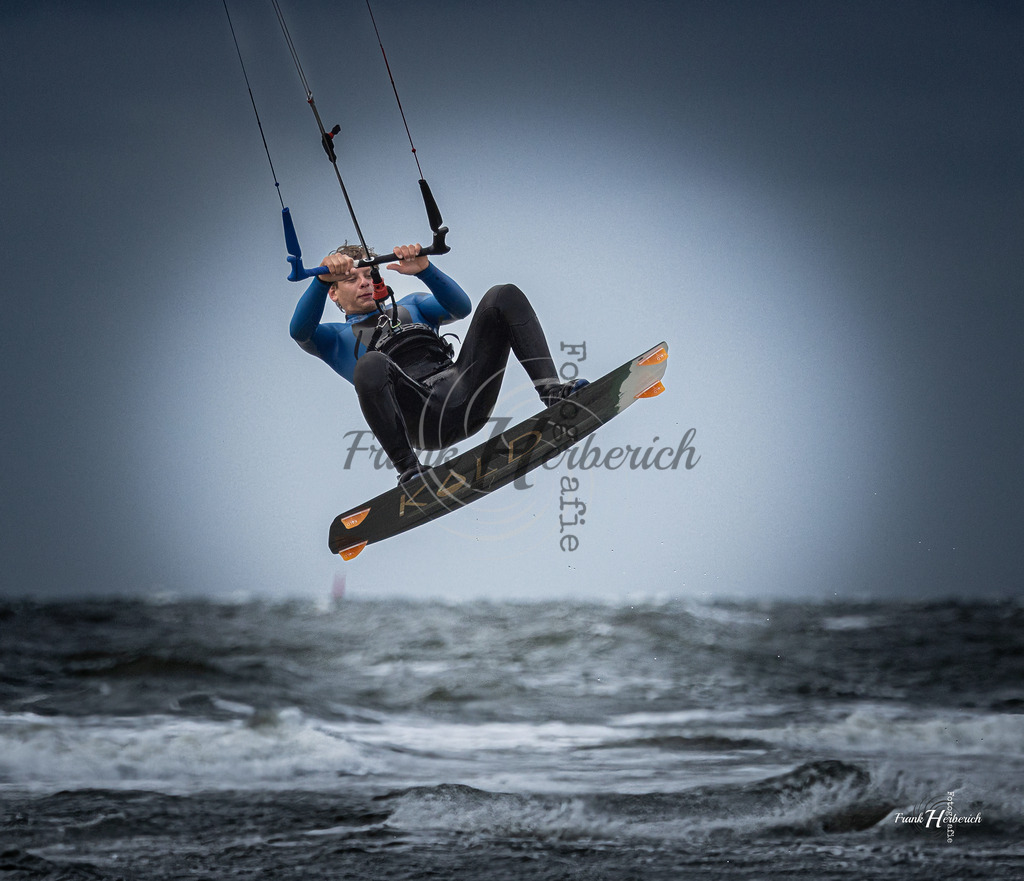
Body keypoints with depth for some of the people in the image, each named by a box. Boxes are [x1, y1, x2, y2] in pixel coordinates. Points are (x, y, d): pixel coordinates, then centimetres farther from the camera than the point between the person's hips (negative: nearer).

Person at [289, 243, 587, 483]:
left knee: (504, 297, -7)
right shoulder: (336, 339, 24)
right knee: (370, 364, -37)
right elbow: (300, 331, -1)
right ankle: (409, 471, -31)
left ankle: (551, 390, -23)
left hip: (467, 401, 4)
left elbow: (461, 307, 14)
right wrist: (322, 278, -18)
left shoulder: (410, 307, 35)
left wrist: (424, 270, -3)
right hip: (422, 421, -4)